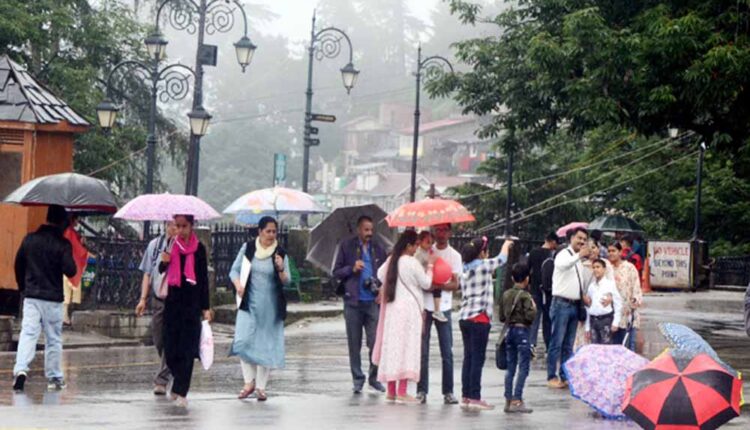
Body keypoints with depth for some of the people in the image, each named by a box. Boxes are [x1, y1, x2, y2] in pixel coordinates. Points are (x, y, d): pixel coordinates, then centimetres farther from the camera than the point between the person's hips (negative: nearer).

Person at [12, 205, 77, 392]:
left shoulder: (30, 239, 4)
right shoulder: (62, 244, -9)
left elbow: (18, 265, 11)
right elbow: (70, 271, -15)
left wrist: (23, 287, 24)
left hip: (31, 297, 2)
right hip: (53, 299, -2)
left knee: (27, 334, -4)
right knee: (53, 340, 9)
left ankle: (20, 369, -25)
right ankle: (54, 378, 15)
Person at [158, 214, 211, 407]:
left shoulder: (198, 248, 1)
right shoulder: (170, 246, 5)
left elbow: (203, 279, 4)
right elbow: (160, 273, 9)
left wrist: (206, 308, 2)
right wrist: (164, 262, -14)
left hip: (191, 303, -2)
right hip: (172, 301, 2)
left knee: (187, 349, -6)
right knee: (170, 348, 3)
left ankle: (181, 392, -6)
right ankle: (179, 386, 25)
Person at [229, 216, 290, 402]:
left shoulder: (280, 254, 0)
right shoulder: (248, 248, 1)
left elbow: (286, 282, 1)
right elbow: (235, 270, 10)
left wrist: (281, 269, -18)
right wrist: (238, 284, -9)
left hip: (271, 305, 0)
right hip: (249, 303, 0)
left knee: (266, 345, 2)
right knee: (243, 341, -12)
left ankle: (261, 387, 11)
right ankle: (249, 381, 1)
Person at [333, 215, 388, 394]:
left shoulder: (379, 249, 10)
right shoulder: (346, 247, 5)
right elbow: (336, 273, 5)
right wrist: (352, 268, -12)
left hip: (373, 302, 1)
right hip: (353, 302, -1)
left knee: (376, 342, -5)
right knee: (354, 344, 4)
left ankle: (374, 377, 11)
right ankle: (358, 380, 13)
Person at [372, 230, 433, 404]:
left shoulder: (391, 260, 6)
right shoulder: (412, 263, -14)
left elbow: (380, 275, 21)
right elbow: (426, 283, -6)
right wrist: (430, 266, 5)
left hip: (392, 308, 7)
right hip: (409, 308, -7)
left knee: (392, 346, 10)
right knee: (407, 347, -5)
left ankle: (391, 391, 15)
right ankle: (402, 392, -8)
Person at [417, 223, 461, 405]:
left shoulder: (454, 256, 5)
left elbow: (455, 284, -1)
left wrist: (438, 286, -18)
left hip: (444, 307, -1)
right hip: (424, 306, 1)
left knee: (447, 352, -2)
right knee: (422, 351, 0)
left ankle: (448, 392, 4)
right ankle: (422, 391, 6)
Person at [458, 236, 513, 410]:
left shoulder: (465, 270, 12)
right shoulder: (483, 266, -6)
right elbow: (501, 259, 11)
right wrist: (506, 245, 29)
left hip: (464, 317, 7)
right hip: (479, 317, -7)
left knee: (468, 358, 9)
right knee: (477, 359, -5)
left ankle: (466, 396, 10)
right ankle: (475, 398, -6)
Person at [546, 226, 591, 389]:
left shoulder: (580, 259, 18)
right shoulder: (564, 255, -8)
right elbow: (562, 265, -33)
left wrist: (583, 295, 10)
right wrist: (579, 255, -48)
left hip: (574, 305, 8)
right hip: (561, 304, -8)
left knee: (568, 345, 11)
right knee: (557, 343, -7)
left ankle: (565, 376, 16)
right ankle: (552, 377, -4)